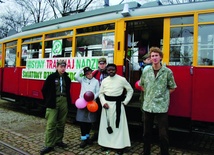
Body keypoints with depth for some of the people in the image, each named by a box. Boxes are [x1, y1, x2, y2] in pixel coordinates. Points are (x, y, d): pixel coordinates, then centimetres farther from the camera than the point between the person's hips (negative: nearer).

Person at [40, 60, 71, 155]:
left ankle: (58, 141, 27)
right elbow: (44, 90, 0)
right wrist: (48, 101, 3)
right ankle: (49, 145, 3)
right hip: (53, 102, -4)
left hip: (64, 102, 4)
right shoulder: (51, 77, -4)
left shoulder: (67, 78, 9)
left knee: (61, 123, 12)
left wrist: (68, 101, 8)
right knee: (51, 124, -4)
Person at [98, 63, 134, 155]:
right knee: (106, 124, 10)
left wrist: (125, 101, -4)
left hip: (117, 104, -3)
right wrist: (103, 103, -6)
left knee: (118, 124, 2)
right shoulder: (104, 81, 4)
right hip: (107, 104, 3)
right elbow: (101, 93, 9)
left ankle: (119, 145, 14)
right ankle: (106, 143, 25)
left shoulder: (122, 79, -4)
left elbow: (130, 90, 3)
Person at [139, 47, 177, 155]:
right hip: (147, 106, 3)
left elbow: (172, 88, 6)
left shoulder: (167, 72, -5)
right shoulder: (146, 71, 3)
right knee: (146, 133, 15)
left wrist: (162, 94, -1)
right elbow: (141, 85, 19)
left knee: (163, 135, 3)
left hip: (161, 106, -3)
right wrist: (148, 93, 8)